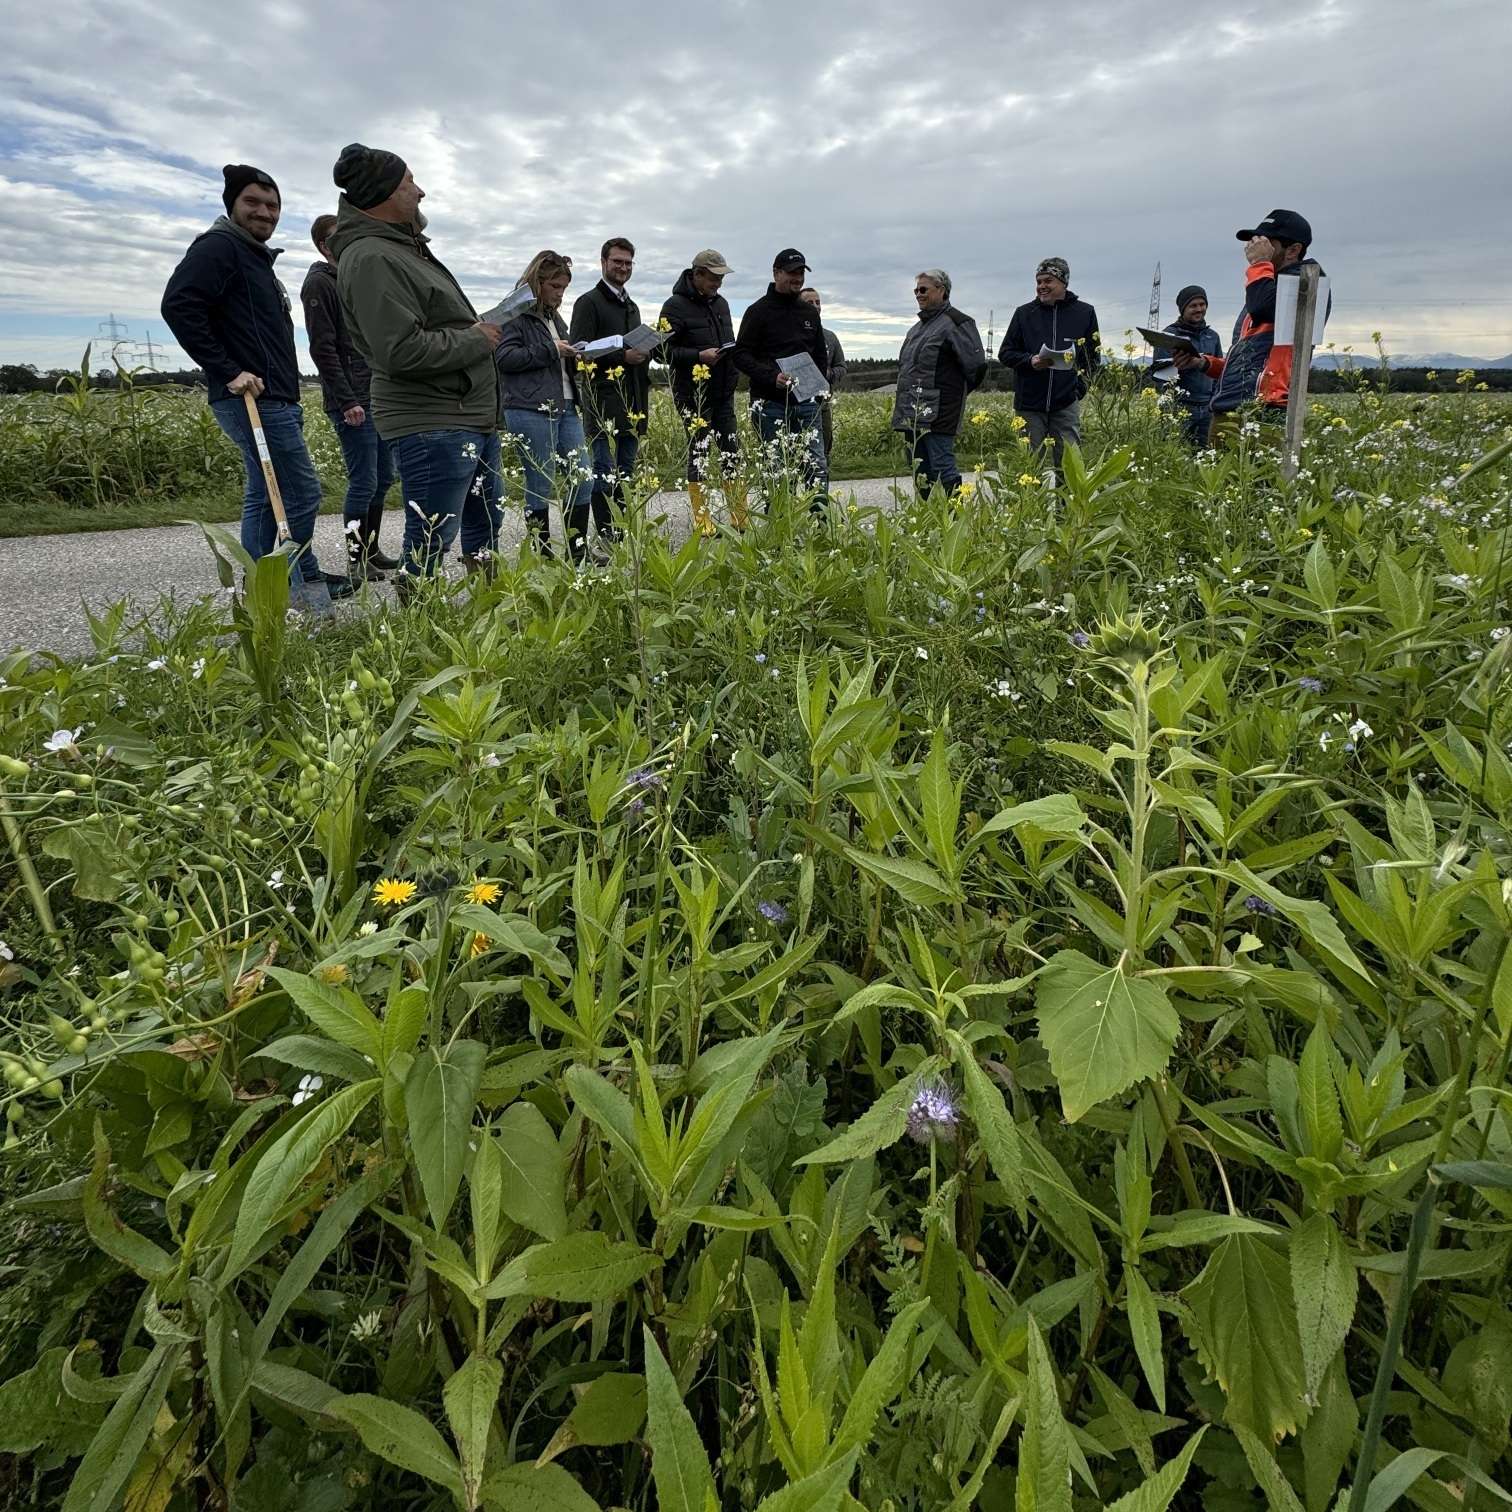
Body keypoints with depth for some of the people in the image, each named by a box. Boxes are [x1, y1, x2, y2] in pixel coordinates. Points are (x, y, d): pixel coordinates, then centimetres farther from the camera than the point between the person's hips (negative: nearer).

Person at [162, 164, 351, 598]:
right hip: (255, 399, -10)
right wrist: (226, 371, -20)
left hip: (274, 400, 10)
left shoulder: (258, 257, 24)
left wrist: (287, 394, 19)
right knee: (302, 493, -8)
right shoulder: (219, 246, -6)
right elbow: (178, 306, -18)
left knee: (264, 498, 10)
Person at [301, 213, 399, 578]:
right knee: (363, 483, -8)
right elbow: (322, 349, -13)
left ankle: (371, 551, 20)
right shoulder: (319, 283, -5)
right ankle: (356, 561, 1)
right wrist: (347, 401, -19)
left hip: (379, 397, 8)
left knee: (382, 479, 11)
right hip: (351, 403, -8)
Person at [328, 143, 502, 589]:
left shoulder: (403, 246, 18)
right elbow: (404, 352, -26)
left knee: (485, 529, 20)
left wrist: (479, 328, 12)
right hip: (432, 425, -11)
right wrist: (476, 340, -14)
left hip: (474, 418, 11)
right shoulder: (370, 258, -16)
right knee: (429, 544, -8)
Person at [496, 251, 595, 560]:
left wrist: (574, 358, 11)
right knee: (540, 485, -4)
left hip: (565, 407, 8)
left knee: (582, 477, 4)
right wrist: (550, 350, -13)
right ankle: (544, 555, 5)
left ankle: (578, 551, 13)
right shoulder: (516, 314, -4)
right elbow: (503, 357, -14)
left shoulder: (554, 317, 22)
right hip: (530, 410, -8)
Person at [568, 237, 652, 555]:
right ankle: (606, 540, -5)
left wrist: (644, 355, 8)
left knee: (625, 476, 9)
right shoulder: (589, 302, -3)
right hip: (604, 405, -8)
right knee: (605, 476, -8)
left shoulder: (632, 306, 22)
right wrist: (622, 356, -18)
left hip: (633, 405, 8)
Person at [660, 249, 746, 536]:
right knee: (699, 453, -2)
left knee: (731, 453, 6)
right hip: (693, 395, -7)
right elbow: (666, 350, -13)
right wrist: (699, 356, -23)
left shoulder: (720, 303, 15)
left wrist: (734, 371, 8)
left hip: (724, 393, 7)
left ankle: (740, 518, 12)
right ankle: (702, 522, 3)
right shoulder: (675, 306, -8)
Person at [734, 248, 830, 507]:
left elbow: (821, 356, 27)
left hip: (805, 401, 4)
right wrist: (772, 376, -21)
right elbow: (741, 355, -6)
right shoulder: (759, 311, 0)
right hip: (770, 403, -4)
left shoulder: (809, 313, 17)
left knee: (816, 464, -4)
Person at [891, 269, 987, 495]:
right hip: (912, 415, 9)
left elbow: (976, 365, -11)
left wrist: (955, 391, 2)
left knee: (943, 468, -10)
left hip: (937, 415, -8)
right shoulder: (917, 327, 20)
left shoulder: (956, 323, -6)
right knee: (920, 473, 11)